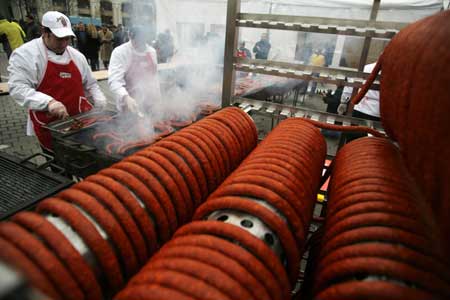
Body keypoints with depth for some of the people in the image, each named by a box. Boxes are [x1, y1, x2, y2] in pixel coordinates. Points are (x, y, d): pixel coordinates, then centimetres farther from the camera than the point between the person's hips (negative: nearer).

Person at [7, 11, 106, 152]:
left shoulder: (77, 55, 11)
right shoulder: (25, 54, -6)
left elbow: (90, 84, 19)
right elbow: (18, 87, -15)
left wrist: (102, 106, 4)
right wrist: (49, 102, -30)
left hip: (82, 119, 5)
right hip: (50, 127, -4)